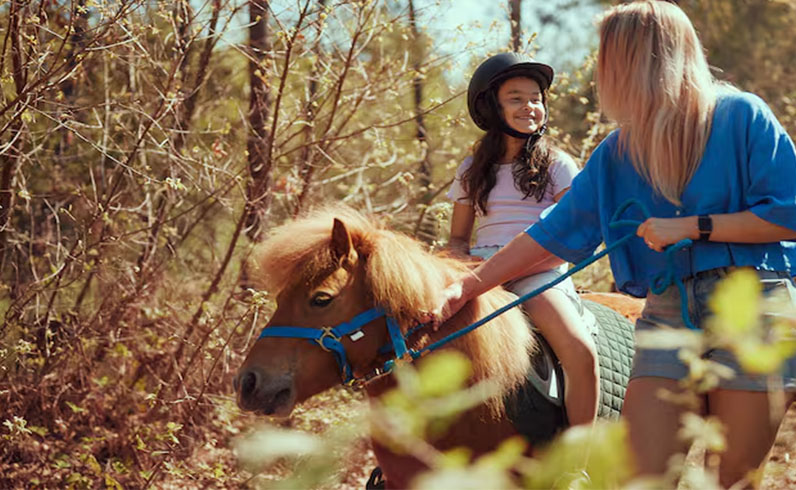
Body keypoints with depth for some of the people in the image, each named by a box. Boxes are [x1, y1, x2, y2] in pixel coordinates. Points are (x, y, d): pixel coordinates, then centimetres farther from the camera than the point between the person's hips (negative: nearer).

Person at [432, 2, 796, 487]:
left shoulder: (743, 117, -2)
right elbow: (556, 233, 10)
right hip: (667, 312, 4)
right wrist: (468, 286, 3)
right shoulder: (616, 154, 12)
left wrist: (691, 227, -12)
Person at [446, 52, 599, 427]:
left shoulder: (556, 164, 6)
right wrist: (471, 261, -5)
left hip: (541, 275, -3)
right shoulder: (472, 171, 14)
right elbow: (456, 238, 19)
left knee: (581, 353, -29)